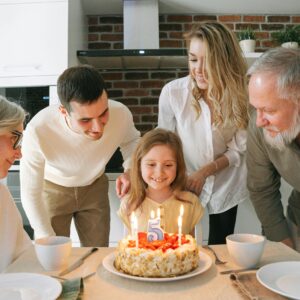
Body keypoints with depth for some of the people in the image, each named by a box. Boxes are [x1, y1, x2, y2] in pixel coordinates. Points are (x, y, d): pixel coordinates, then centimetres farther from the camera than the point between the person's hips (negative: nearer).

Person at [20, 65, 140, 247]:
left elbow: (132, 141, -2)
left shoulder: (121, 114, -28)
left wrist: (131, 169, -20)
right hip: (53, 188, -2)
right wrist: (48, 239, -18)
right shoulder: (38, 131, -35)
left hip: (94, 187, 2)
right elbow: (31, 193, -21)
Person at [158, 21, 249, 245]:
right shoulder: (172, 92, -21)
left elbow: (238, 149, -9)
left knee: (220, 247, 17)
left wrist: (205, 171, -21)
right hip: (184, 183, -1)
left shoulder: (240, 94, -17)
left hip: (226, 186, 1)